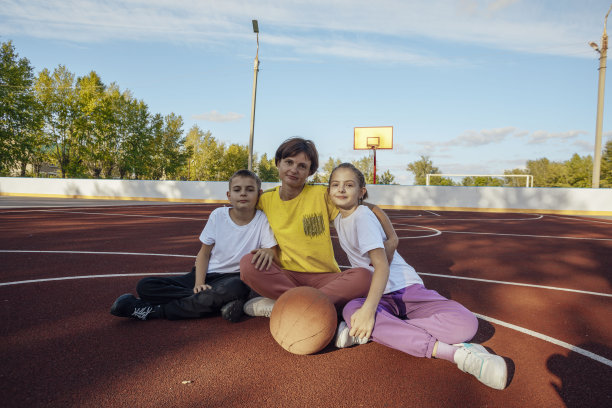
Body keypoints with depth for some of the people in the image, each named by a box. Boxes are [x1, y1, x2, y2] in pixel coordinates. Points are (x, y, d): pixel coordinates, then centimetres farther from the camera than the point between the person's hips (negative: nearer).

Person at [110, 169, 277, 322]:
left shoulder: (263, 220, -7)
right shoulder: (218, 215, 0)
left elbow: (273, 252, -6)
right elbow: (204, 253, 6)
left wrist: (267, 252, -32)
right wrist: (199, 282, -12)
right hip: (207, 273, 4)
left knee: (235, 287, -42)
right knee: (145, 286, -12)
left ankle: (152, 311, -26)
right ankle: (222, 302, -24)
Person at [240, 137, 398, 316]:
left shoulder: (321, 194, -3)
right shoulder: (265, 200, 4)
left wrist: (392, 237, -14)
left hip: (323, 277, -1)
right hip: (287, 276, 1)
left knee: (363, 276, -29)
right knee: (248, 263, -26)